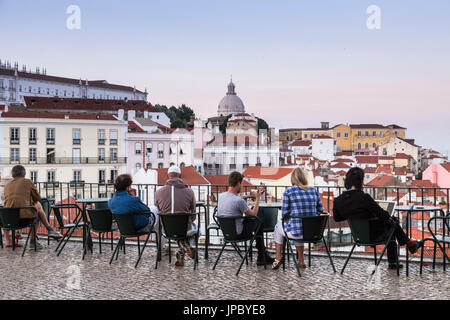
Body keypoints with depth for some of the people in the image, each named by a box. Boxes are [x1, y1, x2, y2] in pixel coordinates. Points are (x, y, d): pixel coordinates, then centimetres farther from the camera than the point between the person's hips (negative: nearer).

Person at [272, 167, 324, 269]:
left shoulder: (289, 191, -8)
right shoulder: (314, 190, 4)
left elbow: (285, 213, -4)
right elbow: (320, 210, 10)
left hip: (297, 232, -4)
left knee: (278, 226, 29)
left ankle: (278, 256, 33)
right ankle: (301, 260, 38)